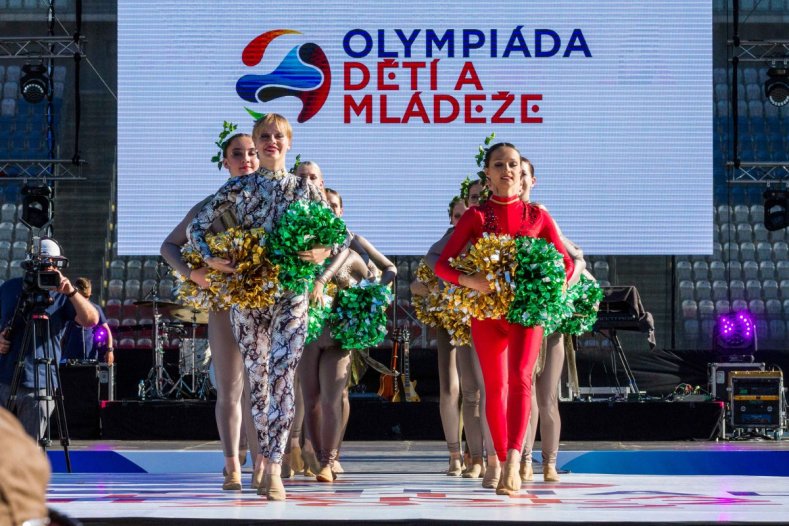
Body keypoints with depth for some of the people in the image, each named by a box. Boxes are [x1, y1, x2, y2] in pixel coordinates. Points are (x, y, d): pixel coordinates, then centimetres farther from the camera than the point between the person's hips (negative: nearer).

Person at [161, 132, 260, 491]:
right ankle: (232, 469, -6)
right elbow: (170, 246, 7)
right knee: (230, 390, -4)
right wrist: (192, 273, -13)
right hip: (226, 303, -1)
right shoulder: (211, 207, 5)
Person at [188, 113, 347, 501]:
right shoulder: (238, 188, 4)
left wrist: (325, 251, -11)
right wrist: (209, 259, -11)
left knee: (282, 376, -11)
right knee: (257, 377, 7)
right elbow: (197, 225, 5)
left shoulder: (305, 188, 6)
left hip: (291, 293, -1)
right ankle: (265, 453, 25)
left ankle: (273, 468, -14)